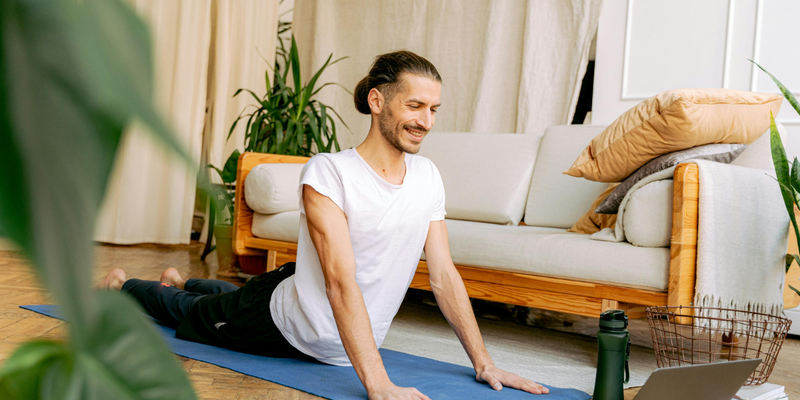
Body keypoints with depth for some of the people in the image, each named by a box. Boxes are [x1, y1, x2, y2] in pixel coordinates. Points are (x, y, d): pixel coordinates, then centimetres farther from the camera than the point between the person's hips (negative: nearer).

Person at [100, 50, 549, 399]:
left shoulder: (429, 177, -11)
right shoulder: (327, 173, -31)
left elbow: (444, 274, -8)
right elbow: (341, 281, -39)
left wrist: (483, 362, -12)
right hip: (284, 327, -6)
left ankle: (182, 281, 64)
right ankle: (122, 286, 52)